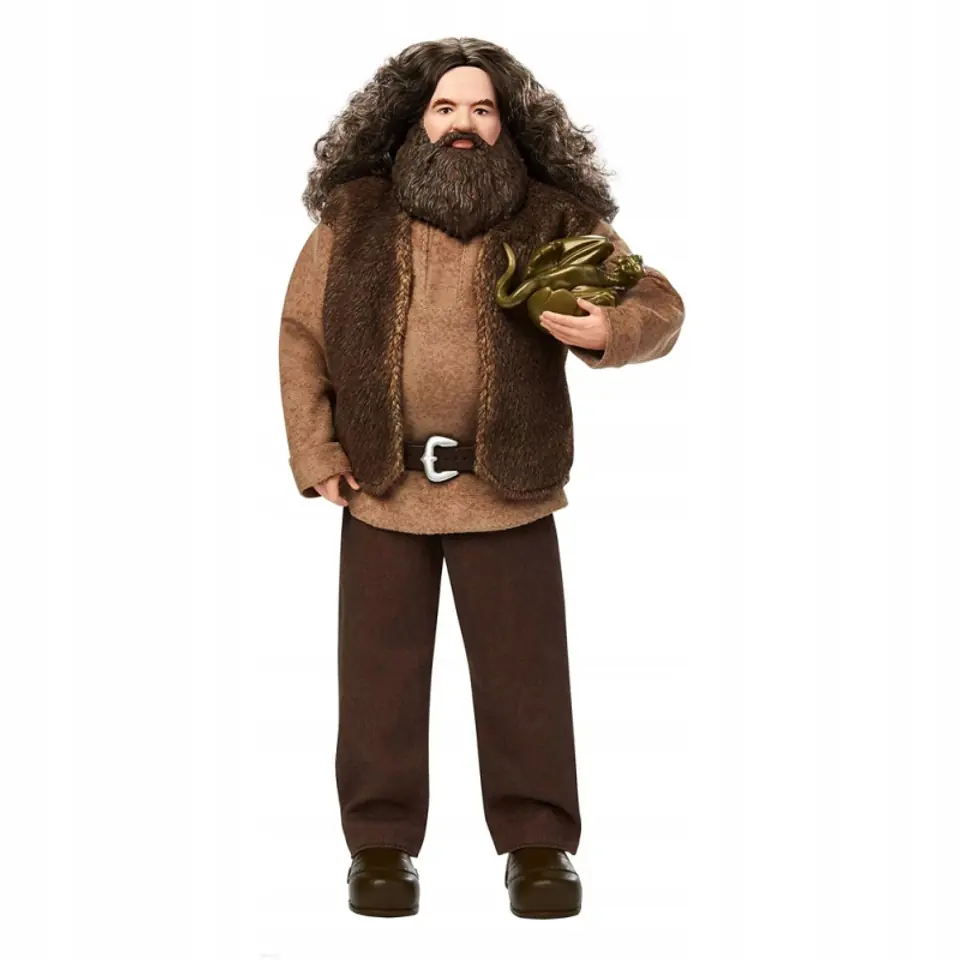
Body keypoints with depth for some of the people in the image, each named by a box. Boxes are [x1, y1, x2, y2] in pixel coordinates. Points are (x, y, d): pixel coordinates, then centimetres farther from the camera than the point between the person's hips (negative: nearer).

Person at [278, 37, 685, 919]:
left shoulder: (555, 221, -1)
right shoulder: (353, 218, 3)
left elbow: (659, 304, 0)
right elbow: (302, 335, 9)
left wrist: (612, 330, -23)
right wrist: (315, 455, 2)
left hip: (507, 488, -1)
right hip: (380, 486, 1)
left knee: (524, 671, 3)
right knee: (380, 671, 6)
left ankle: (539, 844, 16)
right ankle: (381, 845, 18)